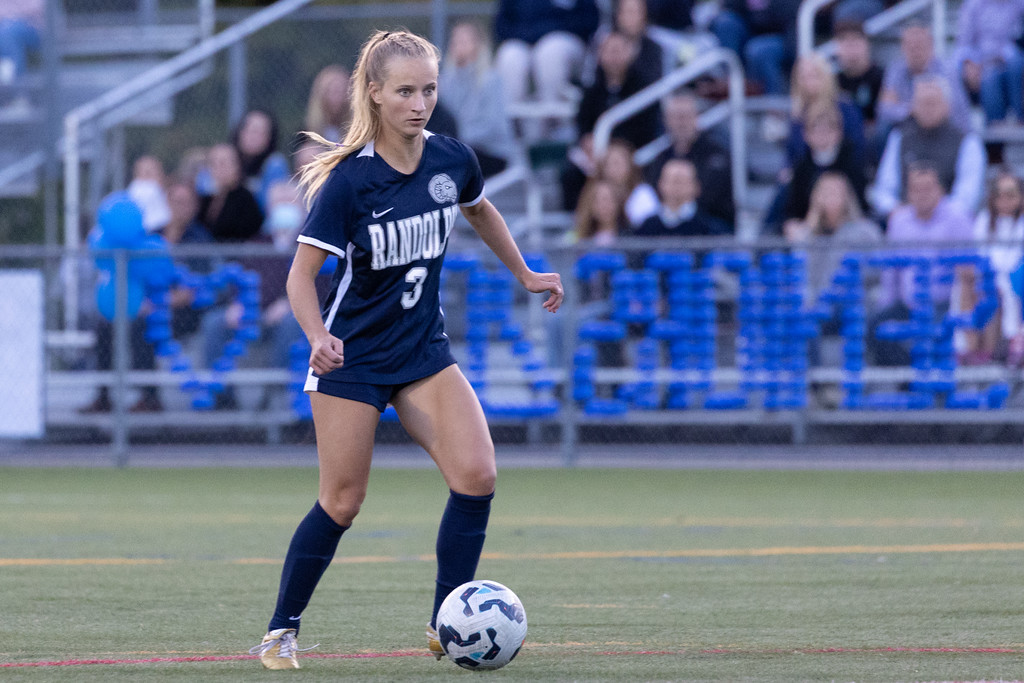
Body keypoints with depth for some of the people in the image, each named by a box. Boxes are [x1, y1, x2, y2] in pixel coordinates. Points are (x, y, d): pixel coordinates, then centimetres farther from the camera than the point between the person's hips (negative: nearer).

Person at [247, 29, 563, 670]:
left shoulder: (452, 159, -5)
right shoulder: (348, 179, -19)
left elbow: (480, 210, 20)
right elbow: (302, 273, -17)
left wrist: (526, 274, 26)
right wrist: (319, 338, -34)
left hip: (424, 350, 4)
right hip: (352, 356, -4)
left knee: (477, 475, -14)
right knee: (342, 502, -2)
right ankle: (282, 630, 15)